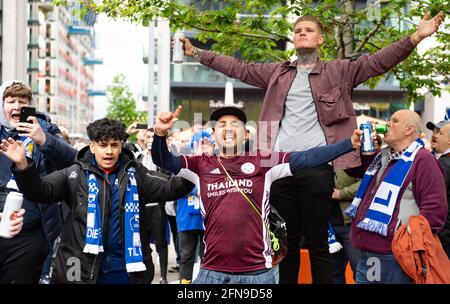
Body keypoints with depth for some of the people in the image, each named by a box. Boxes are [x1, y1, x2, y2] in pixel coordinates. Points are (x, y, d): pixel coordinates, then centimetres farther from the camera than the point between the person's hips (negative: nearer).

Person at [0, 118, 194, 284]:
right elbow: (41, 191, -9)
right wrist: (23, 166, -27)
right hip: (82, 269, -1)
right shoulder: (75, 174, 1)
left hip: (127, 270, 1)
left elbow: (169, 189, -1)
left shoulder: (135, 173, 5)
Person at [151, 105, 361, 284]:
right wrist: (160, 134, -20)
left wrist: (350, 144, -13)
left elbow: (304, 158, -4)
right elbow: (164, 161, 1)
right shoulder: (202, 164, 8)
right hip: (212, 271, 1)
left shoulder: (262, 161, 3)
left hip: (257, 271, -1)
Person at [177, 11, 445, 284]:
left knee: (318, 243, 3)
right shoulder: (276, 72, 17)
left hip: (317, 167, -3)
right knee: (286, 241, 11)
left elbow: (378, 61, -1)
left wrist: (416, 37, -13)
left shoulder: (338, 71, 8)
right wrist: (196, 52, 17)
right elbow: (237, 68, 20)